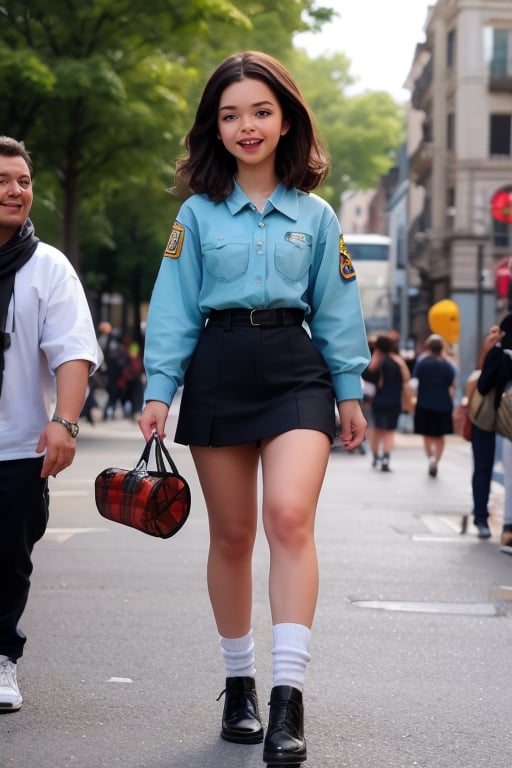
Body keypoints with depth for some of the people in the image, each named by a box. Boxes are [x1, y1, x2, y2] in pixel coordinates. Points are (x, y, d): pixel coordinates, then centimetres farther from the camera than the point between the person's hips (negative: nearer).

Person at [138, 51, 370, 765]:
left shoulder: (315, 215, 8)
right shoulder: (198, 213, 6)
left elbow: (335, 310, 12)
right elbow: (174, 309, 5)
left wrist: (350, 391, 9)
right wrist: (158, 390, -3)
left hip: (295, 371, -1)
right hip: (218, 372, 1)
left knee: (290, 517, -21)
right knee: (232, 534, 7)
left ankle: (288, 694, -21)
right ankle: (239, 685, 21)